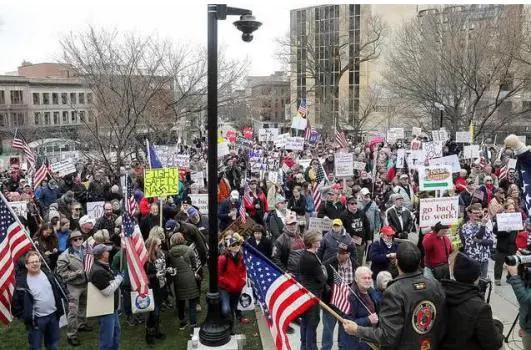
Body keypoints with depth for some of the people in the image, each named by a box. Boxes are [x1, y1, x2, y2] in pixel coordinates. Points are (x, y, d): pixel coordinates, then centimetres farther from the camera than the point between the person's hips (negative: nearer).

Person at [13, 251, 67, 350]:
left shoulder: (48, 275, 1)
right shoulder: (22, 281, -14)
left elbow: (58, 290, 12)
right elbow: (16, 301, -8)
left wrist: (60, 308, 10)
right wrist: (24, 316, -8)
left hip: (53, 315, 4)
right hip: (36, 319, -4)